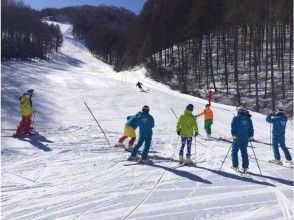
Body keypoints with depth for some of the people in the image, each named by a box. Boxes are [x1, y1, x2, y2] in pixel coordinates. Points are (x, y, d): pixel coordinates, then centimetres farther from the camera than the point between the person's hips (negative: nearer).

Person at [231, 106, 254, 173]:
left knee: (234, 151, 8)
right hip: (245, 139, 4)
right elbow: (251, 128, 10)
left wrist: (233, 135, -9)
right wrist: (251, 136, 14)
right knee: (244, 152, 11)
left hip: (237, 138, -4)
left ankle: (235, 166, 8)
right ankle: (245, 167, 10)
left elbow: (233, 127, -11)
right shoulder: (248, 119, 9)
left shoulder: (236, 118, -5)